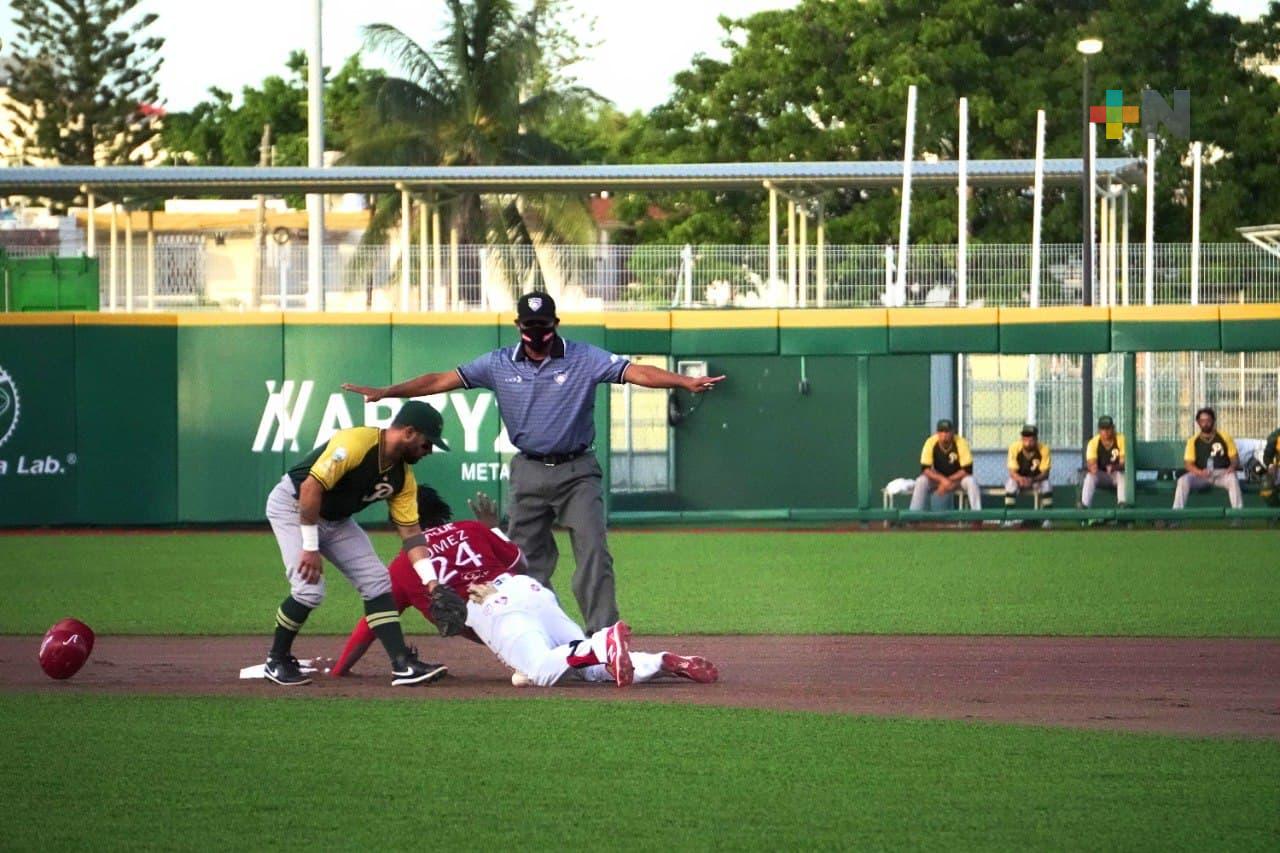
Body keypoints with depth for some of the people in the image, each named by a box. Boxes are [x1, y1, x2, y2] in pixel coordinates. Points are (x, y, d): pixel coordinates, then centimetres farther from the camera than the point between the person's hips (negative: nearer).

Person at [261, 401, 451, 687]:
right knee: (309, 588, -19)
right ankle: (277, 661, 2)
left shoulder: (403, 477, -4)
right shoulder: (356, 443, -30)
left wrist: (432, 583, -10)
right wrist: (311, 549, -29)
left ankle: (403, 664, -6)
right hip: (292, 504, -8)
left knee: (377, 582, -3)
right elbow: (310, 488, -32)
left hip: (336, 519, 8)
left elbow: (411, 532, 0)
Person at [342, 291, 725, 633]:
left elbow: (635, 372, -16)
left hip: (577, 471, -3)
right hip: (529, 473, 3)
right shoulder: (499, 364, 3)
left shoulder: (585, 359, -5)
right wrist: (386, 392, -5)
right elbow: (443, 379, 2)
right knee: (528, 560, 3)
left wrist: (686, 382, -32)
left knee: (593, 553, -12)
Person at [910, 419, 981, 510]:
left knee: (971, 481, -31)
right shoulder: (931, 443, -19)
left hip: (957, 478, -1)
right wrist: (943, 480, -34)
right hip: (937, 478, 1)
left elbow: (967, 470, -21)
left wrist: (950, 481, -28)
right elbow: (925, 469, -20)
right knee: (921, 481, -27)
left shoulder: (961, 442, -22)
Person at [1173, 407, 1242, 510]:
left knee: (1232, 478, -35)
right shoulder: (1193, 441, 7)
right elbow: (1189, 464, -1)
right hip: (1200, 475, 1)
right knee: (1183, 480, -28)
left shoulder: (1224, 436, 7)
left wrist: (1232, 467, -19)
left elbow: (1235, 458, 6)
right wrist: (1200, 472, -23)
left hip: (1221, 474, -1)